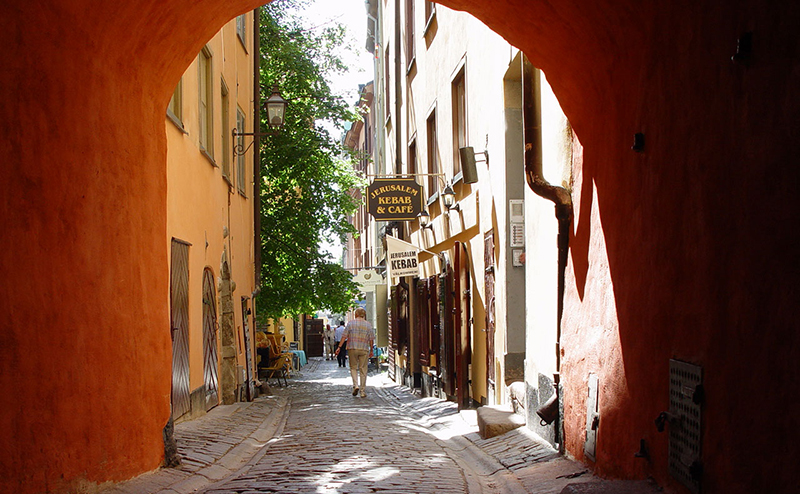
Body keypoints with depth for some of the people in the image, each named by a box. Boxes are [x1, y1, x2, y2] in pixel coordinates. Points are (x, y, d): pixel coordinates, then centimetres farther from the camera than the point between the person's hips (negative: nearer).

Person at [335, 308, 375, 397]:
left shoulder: (350, 323, 2)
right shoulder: (368, 324, 4)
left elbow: (344, 336, -3)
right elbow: (371, 339, 3)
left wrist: (339, 347, -1)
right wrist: (371, 351, 11)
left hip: (352, 348, 0)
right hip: (364, 349, 0)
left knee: (353, 368, 13)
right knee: (363, 370, 4)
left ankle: (356, 385, -8)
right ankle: (363, 391, 5)